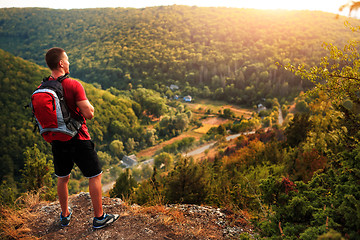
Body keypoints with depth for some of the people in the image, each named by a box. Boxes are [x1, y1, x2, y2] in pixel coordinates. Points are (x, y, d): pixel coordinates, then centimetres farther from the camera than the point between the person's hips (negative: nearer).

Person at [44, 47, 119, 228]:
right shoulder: (74, 85, -19)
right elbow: (89, 114, -21)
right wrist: (90, 106, -1)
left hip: (57, 140, 6)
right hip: (78, 139, -6)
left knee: (62, 178, 21)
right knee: (95, 176, 9)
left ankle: (65, 215, 37)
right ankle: (99, 217, 19)